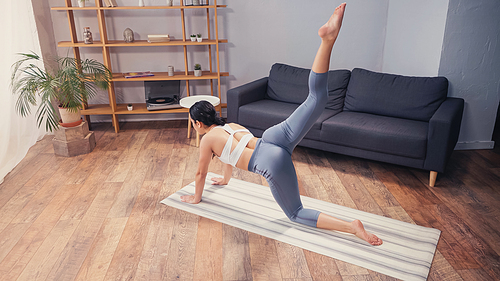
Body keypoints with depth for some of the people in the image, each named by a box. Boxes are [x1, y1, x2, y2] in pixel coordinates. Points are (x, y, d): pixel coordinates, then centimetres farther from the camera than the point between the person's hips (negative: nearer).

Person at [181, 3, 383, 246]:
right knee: (316, 98, 1)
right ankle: (328, 38, -16)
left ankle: (352, 227, -14)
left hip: (272, 165, -6)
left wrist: (196, 197, 43)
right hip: (274, 138, 6)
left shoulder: (207, 139, 13)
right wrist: (225, 179, 64)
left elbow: (201, 173, 25)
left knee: (296, 214, 4)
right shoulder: (231, 126, 31)